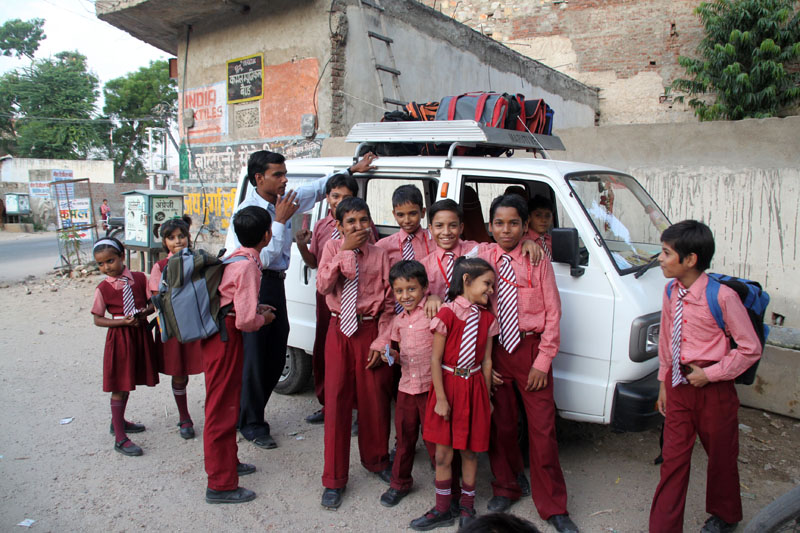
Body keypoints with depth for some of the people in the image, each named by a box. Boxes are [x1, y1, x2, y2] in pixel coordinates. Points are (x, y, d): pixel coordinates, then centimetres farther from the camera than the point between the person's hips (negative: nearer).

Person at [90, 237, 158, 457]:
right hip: (119, 337, -3)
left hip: (140, 334, 4)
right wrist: (123, 321, -18)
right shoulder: (103, 288, -8)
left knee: (128, 381, 19)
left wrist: (145, 312, -18)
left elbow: (153, 303, 4)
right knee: (119, 386, 1)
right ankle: (120, 438, 9)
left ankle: (119, 421, 41)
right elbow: (98, 319, -5)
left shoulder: (140, 278, -2)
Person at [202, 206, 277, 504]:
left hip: (220, 332, 10)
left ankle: (228, 462, 40)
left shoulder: (236, 258, 8)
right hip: (225, 337, -10)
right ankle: (220, 485, 13)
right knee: (222, 408, 0)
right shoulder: (248, 266, -21)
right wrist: (264, 318, -5)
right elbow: (246, 320, -24)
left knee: (227, 402, 23)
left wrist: (255, 308, 10)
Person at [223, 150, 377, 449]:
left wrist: (352, 171, 23)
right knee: (254, 357, 0)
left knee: (276, 356, 14)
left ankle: (253, 415, 31)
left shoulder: (283, 202, 5)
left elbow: (317, 188, 21)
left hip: (275, 283, 8)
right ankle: (251, 424, 17)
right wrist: (280, 221, -17)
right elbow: (263, 258, -20)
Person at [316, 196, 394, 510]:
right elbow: (323, 286, -13)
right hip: (340, 329, 1)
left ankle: (376, 460, 35)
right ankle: (334, 479, 16)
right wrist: (346, 250, -17)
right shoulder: (332, 248, 2)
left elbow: (390, 301, -2)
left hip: (370, 329, 0)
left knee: (374, 398, 8)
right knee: (336, 399, 2)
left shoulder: (379, 254, -2)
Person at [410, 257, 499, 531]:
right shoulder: (448, 313, -13)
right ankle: (442, 509, 25)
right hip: (447, 383, -3)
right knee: (443, 453, 8)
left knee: (469, 451, 13)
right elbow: (435, 359, -11)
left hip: (474, 386, 3)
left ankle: (467, 506, 31)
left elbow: (487, 361, 6)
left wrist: (486, 396, 7)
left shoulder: (487, 318, 1)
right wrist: (441, 398, -12)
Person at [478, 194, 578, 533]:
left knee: (543, 428, 1)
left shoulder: (537, 261, -3)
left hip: (531, 349, -1)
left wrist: (543, 361, -7)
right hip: (494, 350, 2)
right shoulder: (481, 259, 1)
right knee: (501, 425, 11)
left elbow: (552, 312, -2)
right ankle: (505, 489, 35)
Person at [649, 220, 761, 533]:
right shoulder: (671, 291, -1)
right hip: (679, 385, 4)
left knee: (721, 457, 18)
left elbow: (750, 348, -12)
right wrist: (664, 381, 13)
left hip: (713, 389, -4)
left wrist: (709, 374, -14)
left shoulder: (722, 296, -20)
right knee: (674, 458, 8)